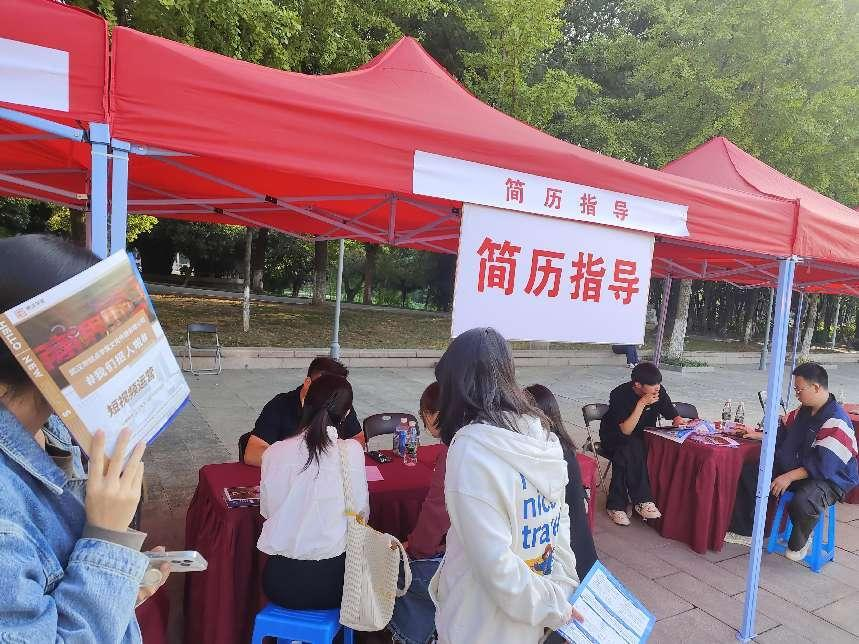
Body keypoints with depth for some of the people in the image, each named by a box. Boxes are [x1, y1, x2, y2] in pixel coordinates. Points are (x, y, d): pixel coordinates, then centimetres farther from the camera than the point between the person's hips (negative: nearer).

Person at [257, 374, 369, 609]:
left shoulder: (274, 453, -7)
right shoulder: (351, 451, -12)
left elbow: (267, 510, 4)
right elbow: (362, 513, -3)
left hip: (280, 584, 2)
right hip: (331, 583, -2)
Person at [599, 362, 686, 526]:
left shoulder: (659, 391, -9)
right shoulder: (620, 394, -24)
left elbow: (673, 416, 2)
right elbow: (626, 430, -28)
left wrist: (679, 421, -23)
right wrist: (642, 404, -35)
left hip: (643, 437, 5)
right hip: (614, 438, -5)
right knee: (632, 448, -37)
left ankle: (616, 504, -19)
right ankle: (642, 500, -27)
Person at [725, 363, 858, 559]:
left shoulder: (837, 422, -23)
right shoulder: (804, 410, 4)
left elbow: (823, 465, -27)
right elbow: (783, 430, 21)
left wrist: (789, 477, -28)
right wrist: (757, 435, 10)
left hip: (829, 479, -9)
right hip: (794, 467, 9)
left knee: (802, 502, -39)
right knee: (748, 472, -1)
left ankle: (799, 542, -2)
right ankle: (744, 531, 7)